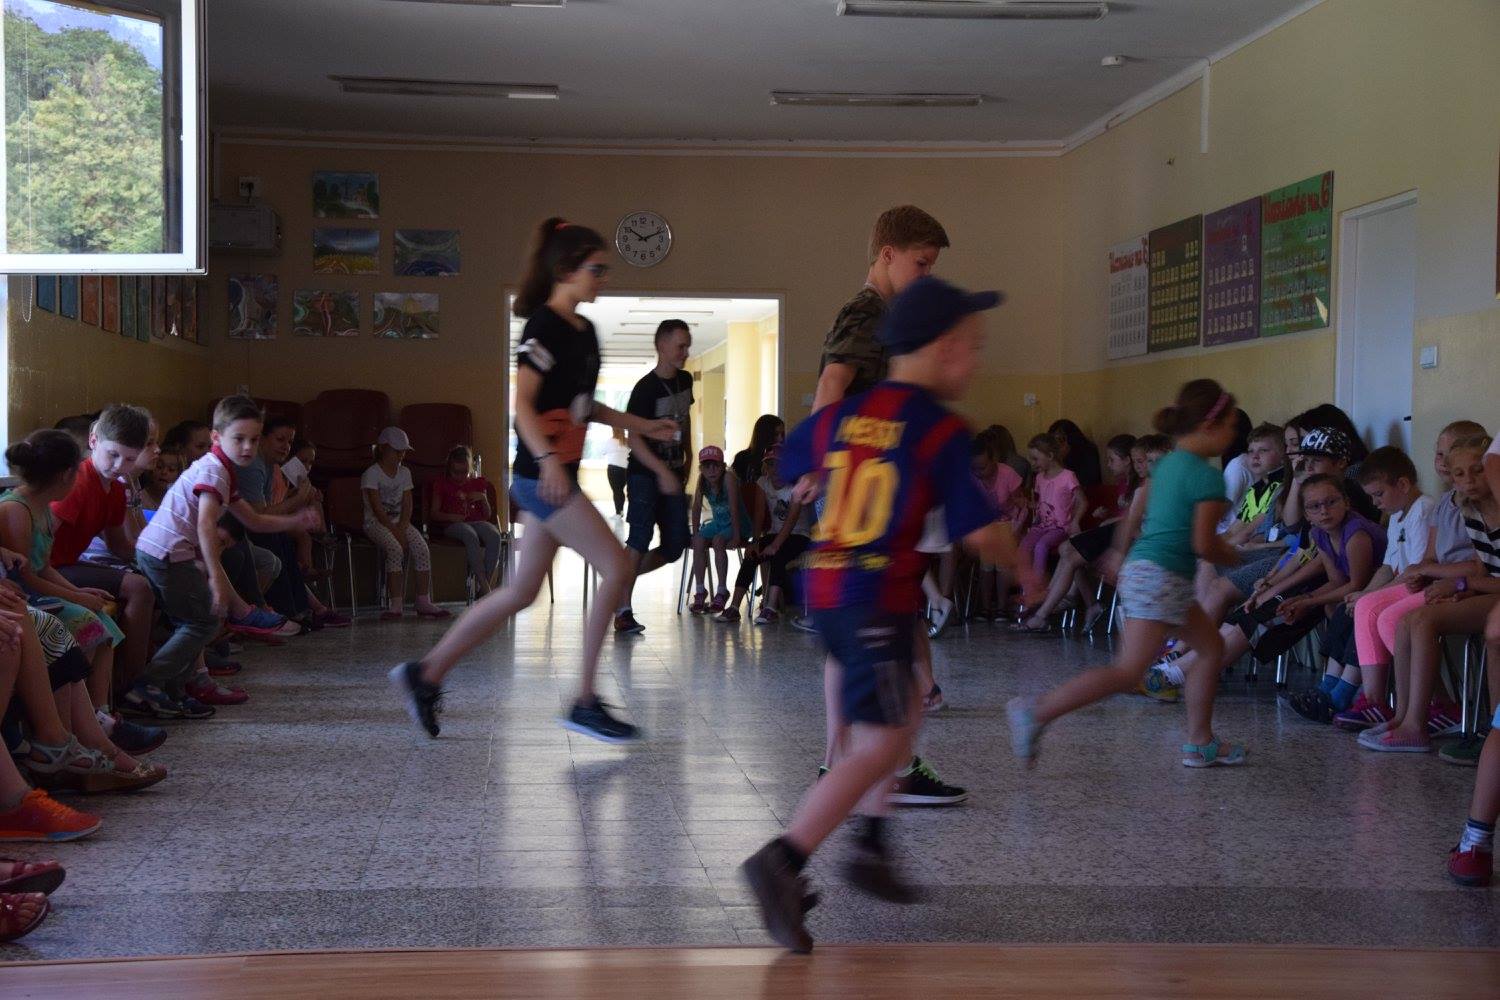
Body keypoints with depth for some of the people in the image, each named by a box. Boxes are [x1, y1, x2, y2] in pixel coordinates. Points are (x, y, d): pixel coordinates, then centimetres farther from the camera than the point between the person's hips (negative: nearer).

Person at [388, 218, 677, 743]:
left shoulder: (583, 331, 15)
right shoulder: (544, 326, -12)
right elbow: (523, 404, -20)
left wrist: (643, 425, 22)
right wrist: (547, 459, -34)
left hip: (556, 474, 10)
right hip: (543, 475, -10)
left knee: (521, 591, 12)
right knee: (616, 567, -11)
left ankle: (425, 673, 19)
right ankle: (585, 702, -5)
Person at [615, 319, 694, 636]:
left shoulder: (685, 381, 8)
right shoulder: (646, 389, -15)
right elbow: (633, 438, -20)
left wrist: (688, 459, 21)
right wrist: (662, 472, -28)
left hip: (673, 476, 7)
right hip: (646, 475, -7)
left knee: (674, 547, 4)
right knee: (640, 538, -14)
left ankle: (621, 578, 22)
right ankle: (623, 610, -10)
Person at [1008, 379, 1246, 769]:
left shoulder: (1167, 463, 13)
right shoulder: (1208, 477, -13)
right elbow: (1204, 545, -15)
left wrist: (1121, 551, 33)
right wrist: (1231, 556, 5)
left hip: (1141, 566, 10)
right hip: (1161, 577, -10)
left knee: (1212, 646, 19)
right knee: (1128, 672, -14)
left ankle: (1201, 743, 22)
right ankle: (1037, 712, -21)